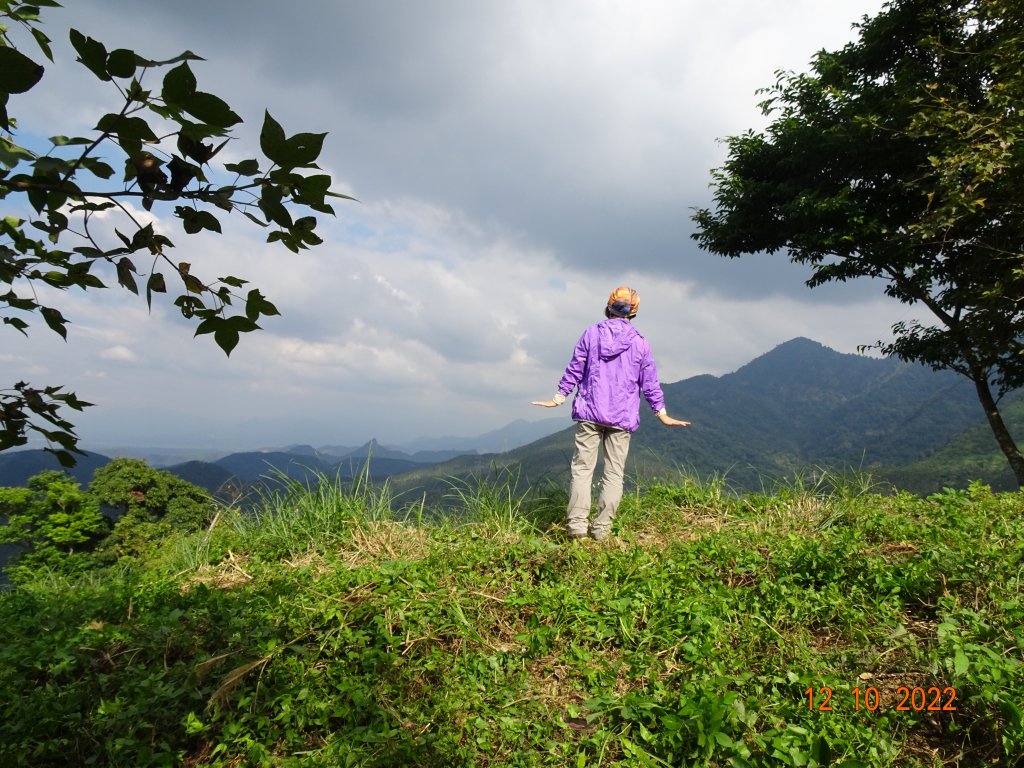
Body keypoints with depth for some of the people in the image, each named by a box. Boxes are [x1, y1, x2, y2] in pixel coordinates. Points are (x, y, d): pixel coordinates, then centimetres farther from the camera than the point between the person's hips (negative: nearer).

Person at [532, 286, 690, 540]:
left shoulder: (591, 333, 1)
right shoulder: (640, 343, 2)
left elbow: (574, 370, 4)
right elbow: (650, 383, 6)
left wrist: (558, 398, 14)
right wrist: (662, 413, 15)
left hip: (589, 413, 0)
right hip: (622, 417, 0)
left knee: (582, 468, 4)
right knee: (614, 474, 6)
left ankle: (577, 524, -3)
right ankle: (602, 528, 3)